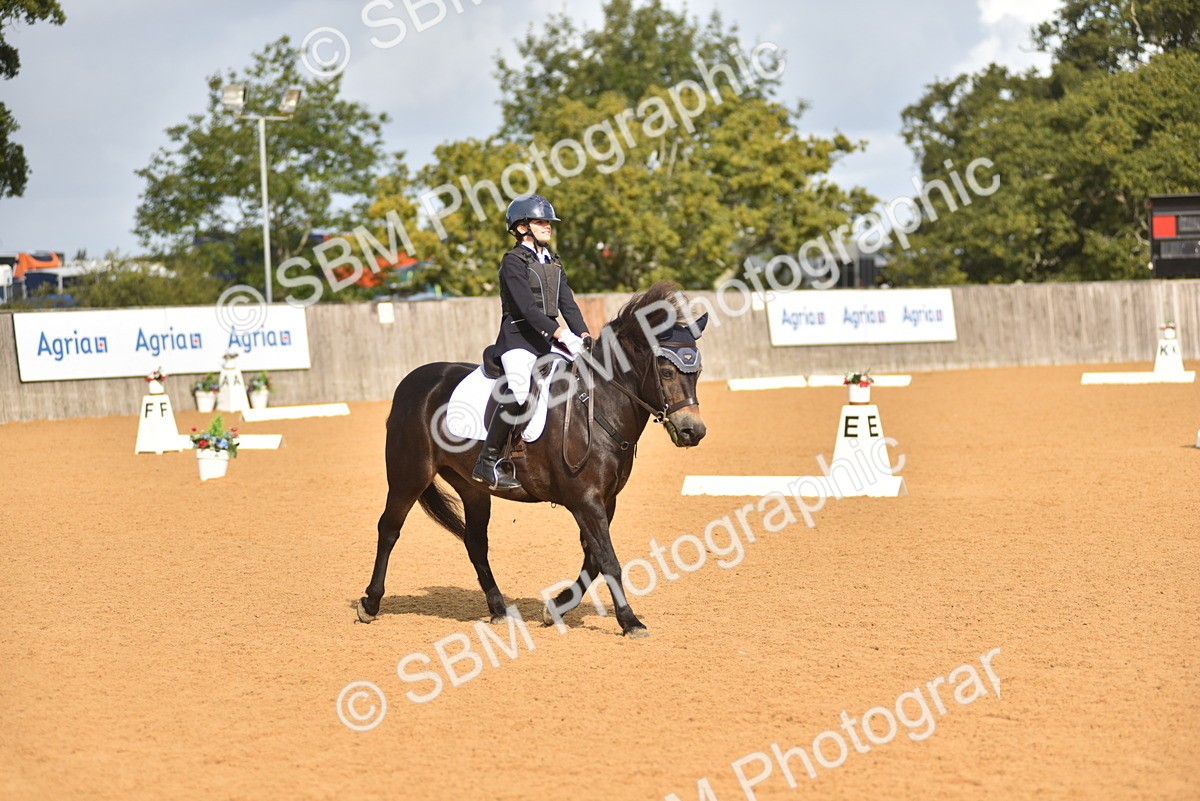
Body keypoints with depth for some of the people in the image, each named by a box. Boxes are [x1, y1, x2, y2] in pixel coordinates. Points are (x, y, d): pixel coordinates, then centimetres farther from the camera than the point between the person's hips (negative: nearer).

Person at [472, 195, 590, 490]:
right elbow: (526, 307, -18)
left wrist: (583, 336, -5)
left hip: (549, 339, 8)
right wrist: (561, 333, -27)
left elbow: (567, 304, 12)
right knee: (517, 391, -30)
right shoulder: (513, 261, -6)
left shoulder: (554, 263, 18)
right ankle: (487, 462, -24)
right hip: (519, 336, -8)